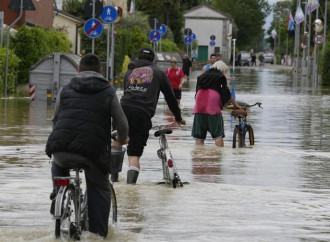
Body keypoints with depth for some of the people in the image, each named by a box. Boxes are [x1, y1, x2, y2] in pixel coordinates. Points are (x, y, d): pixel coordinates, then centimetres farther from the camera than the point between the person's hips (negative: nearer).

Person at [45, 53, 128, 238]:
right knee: (100, 188, 18)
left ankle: (58, 193, 12)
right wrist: (122, 139, 33)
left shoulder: (66, 90, 19)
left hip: (61, 148, 2)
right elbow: (122, 124, 11)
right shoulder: (108, 93, 11)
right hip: (93, 152, -2)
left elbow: (55, 120, 27)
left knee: (59, 164, 37)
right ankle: (99, 234, 11)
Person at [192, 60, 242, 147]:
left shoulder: (203, 76, 23)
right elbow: (226, 94, 6)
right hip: (213, 107, -4)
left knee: (199, 136, 6)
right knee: (218, 135, -3)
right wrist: (235, 104, 18)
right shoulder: (220, 77, 7)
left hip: (199, 107, 5)